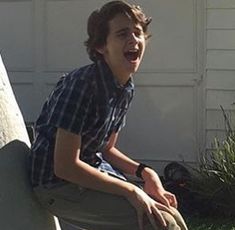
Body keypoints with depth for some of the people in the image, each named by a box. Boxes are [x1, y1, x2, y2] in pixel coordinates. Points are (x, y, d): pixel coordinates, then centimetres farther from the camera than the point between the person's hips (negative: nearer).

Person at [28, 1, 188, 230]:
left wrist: (144, 172, -3)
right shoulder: (82, 84, -24)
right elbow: (65, 166, -26)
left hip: (91, 171, 9)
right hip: (58, 184, -9)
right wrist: (131, 191, -25)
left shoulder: (125, 89, 2)